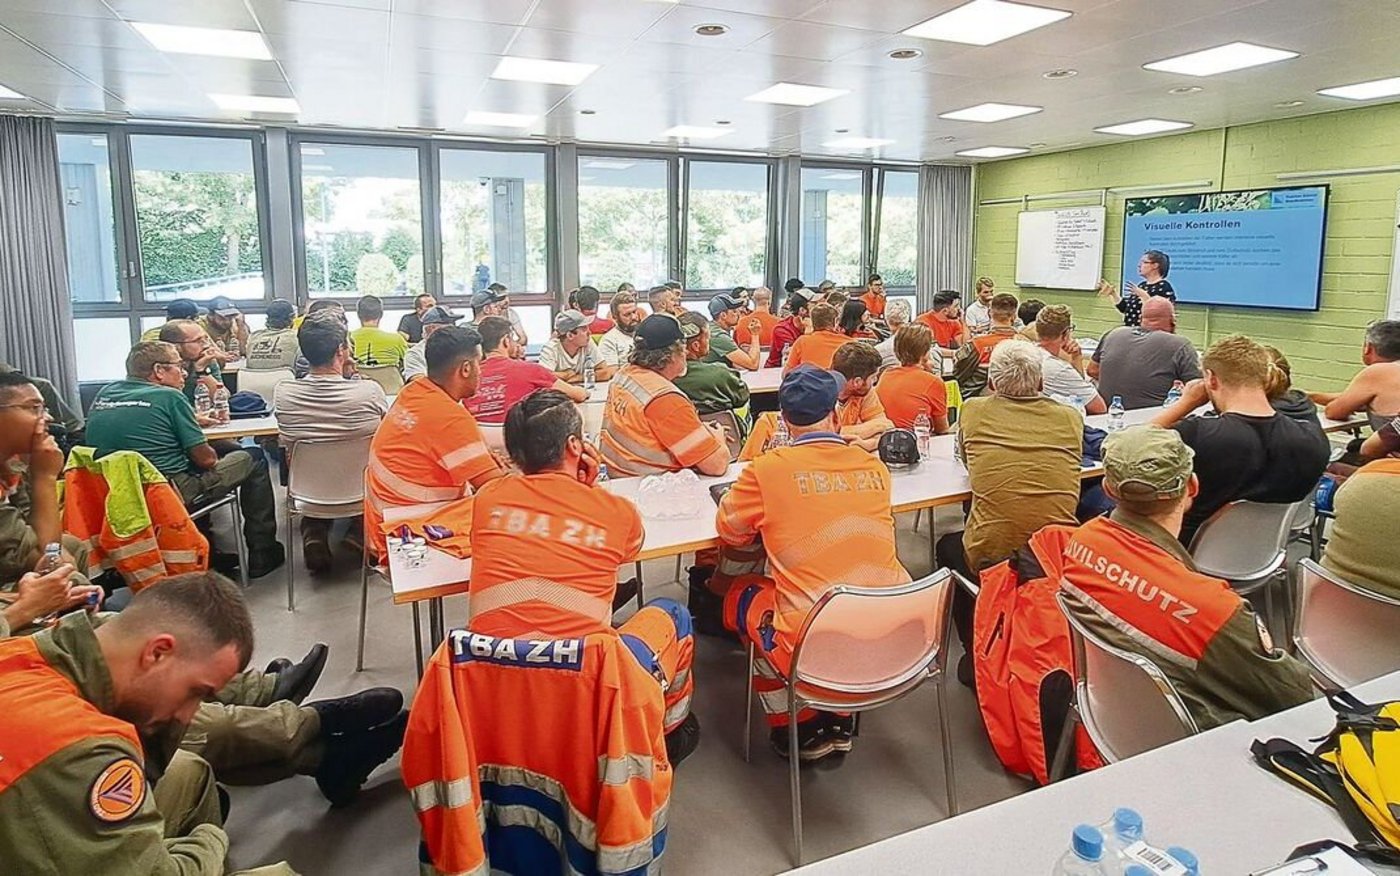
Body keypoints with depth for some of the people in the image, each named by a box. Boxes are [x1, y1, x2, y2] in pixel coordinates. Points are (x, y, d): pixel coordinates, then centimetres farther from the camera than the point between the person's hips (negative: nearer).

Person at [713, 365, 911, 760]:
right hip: (897, 642, 5)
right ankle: (839, 720, 36)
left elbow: (729, 531, 7)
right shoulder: (876, 468, 4)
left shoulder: (767, 469, -9)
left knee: (740, 594, 22)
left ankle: (798, 728, 26)